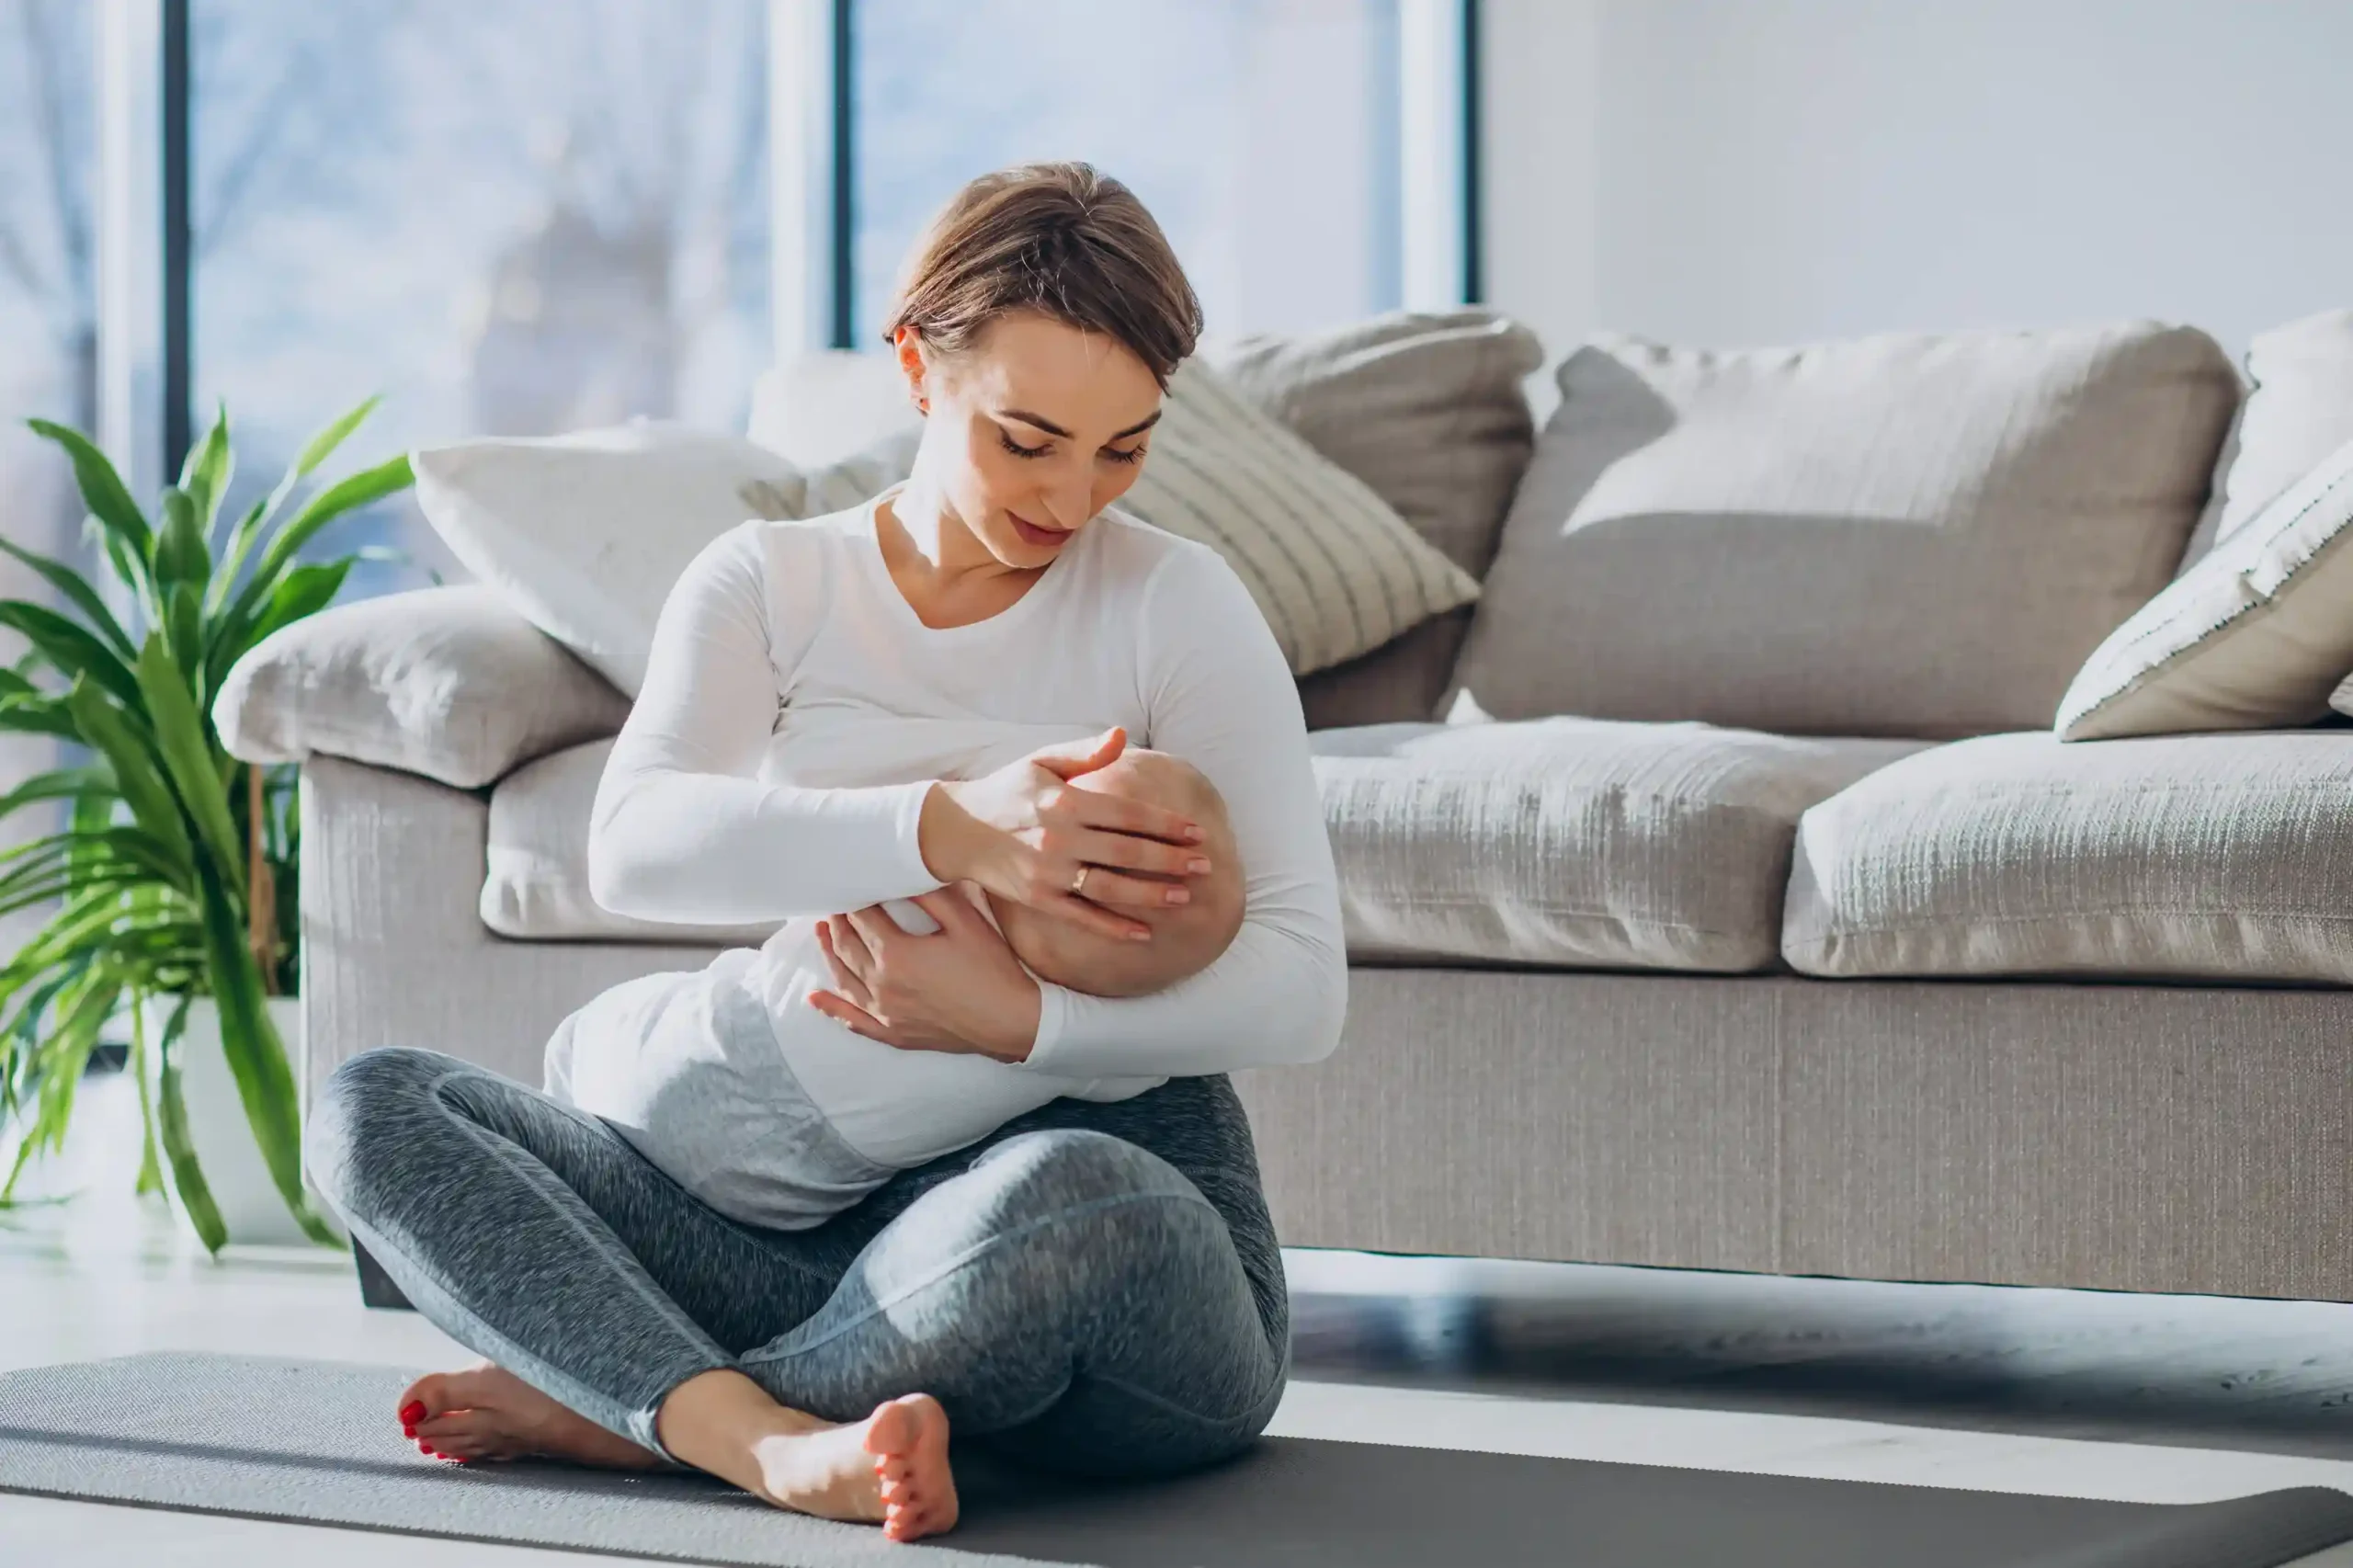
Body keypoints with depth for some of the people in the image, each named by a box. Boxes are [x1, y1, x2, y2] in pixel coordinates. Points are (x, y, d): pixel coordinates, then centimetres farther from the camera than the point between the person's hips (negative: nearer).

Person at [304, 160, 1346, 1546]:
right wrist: (945, 830, -28)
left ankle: (620, 1404, -17)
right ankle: (779, 1443, -34)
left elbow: (1303, 988, -10)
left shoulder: (1179, 604, 0)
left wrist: (1022, 1022, -24)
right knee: (375, 1108, -12)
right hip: (812, 1213, 3)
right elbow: (636, 848, -14)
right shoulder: (767, 587, 7)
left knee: (1070, 1193, -40)